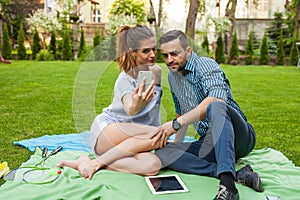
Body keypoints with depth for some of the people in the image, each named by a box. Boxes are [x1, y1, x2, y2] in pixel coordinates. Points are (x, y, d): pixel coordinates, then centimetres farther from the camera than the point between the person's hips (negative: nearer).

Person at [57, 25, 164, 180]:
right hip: (106, 130, -5)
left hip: (128, 142, 5)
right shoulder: (125, 79, -15)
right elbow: (130, 110, -34)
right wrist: (135, 104, -58)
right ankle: (95, 163, -25)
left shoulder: (156, 72, 2)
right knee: (155, 134, -32)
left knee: (152, 166, -28)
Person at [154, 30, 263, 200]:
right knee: (163, 153, -20)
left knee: (216, 107, -39)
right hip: (208, 144, 7)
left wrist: (176, 123, -33)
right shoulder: (172, 76, 16)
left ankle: (228, 185, -51)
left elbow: (216, 99, -30)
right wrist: (177, 144, 21)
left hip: (240, 137, -6)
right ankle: (237, 174, -27)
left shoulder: (206, 65, -10)